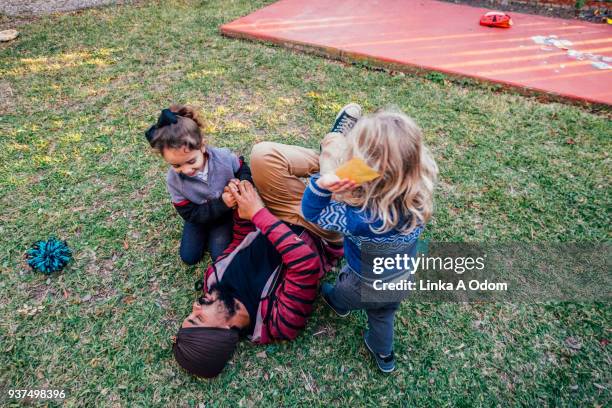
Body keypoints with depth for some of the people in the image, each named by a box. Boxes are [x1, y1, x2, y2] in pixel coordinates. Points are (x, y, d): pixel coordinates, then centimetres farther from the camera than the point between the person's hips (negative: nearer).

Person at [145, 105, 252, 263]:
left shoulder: (224, 157, -32)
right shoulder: (174, 180, -29)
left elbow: (244, 170, -10)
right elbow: (190, 214, -23)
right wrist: (221, 203, -38)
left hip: (227, 211, -1)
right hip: (199, 216, 2)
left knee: (220, 255, -6)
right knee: (189, 257, 8)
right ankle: (206, 233, 31)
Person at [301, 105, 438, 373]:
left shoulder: (360, 218, -45)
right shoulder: (420, 195, -29)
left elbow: (311, 211, -32)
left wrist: (322, 183, -53)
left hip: (365, 287, -3)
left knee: (340, 292, 34)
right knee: (383, 315, 35)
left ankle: (337, 304, 68)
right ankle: (384, 356, 60)